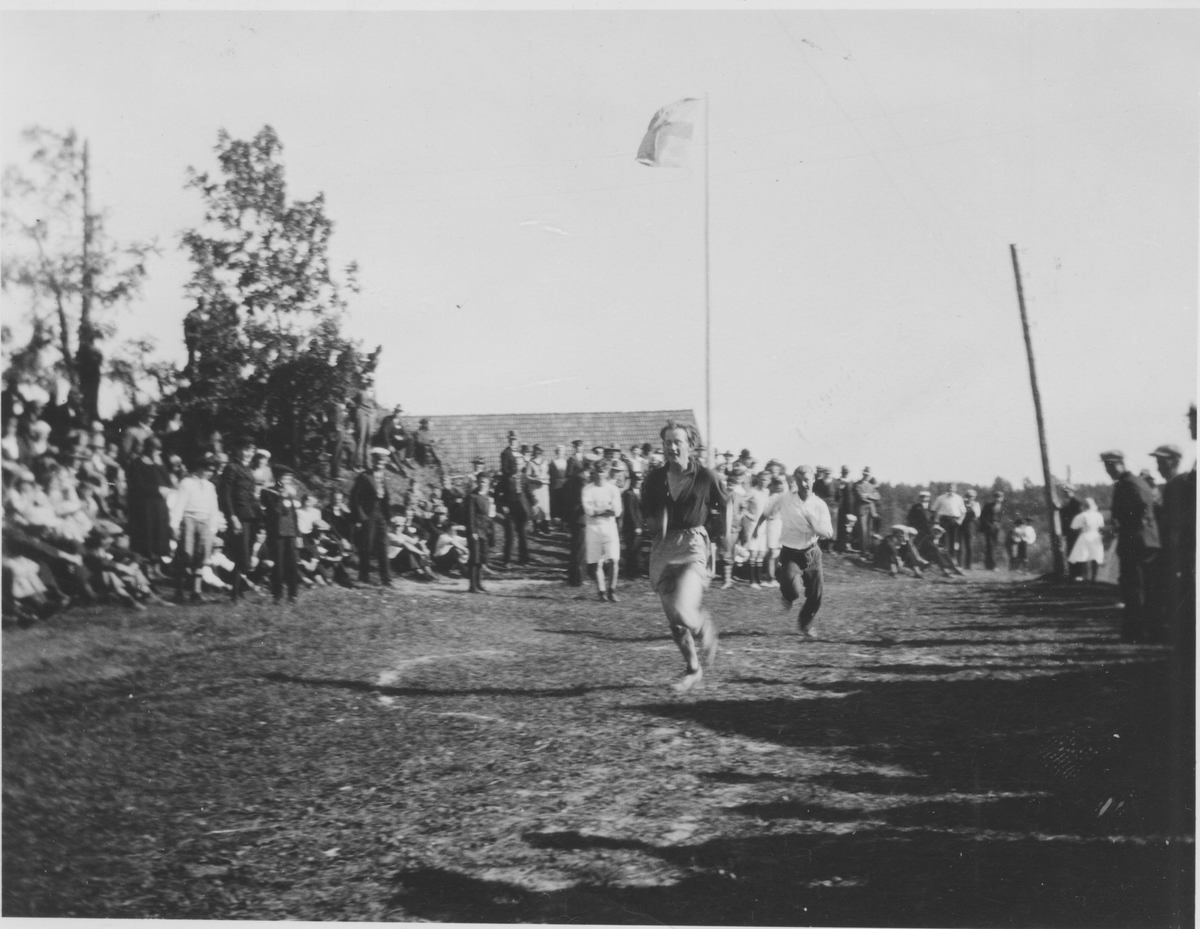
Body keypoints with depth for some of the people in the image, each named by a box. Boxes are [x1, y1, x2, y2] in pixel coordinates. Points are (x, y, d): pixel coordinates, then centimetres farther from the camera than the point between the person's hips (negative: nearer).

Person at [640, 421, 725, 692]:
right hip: (662, 549, 4)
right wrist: (656, 523, -1)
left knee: (683, 610, -21)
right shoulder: (655, 478, 4)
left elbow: (724, 505, 9)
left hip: (693, 547, -4)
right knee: (673, 619, 9)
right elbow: (646, 512, 17)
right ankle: (692, 669, 27)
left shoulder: (705, 477, -5)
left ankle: (705, 629, 14)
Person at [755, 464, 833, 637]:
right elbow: (765, 514, 9)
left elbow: (828, 533, -11)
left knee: (817, 594, 4)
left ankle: (805, 624, 33)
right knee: (794, 590, -26)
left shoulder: (819, 505, -6)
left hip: (811, 553, 3)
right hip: (790, 553, -2)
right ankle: (789, 597, 14)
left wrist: (813, 524, -29)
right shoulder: (784, 500, -9)